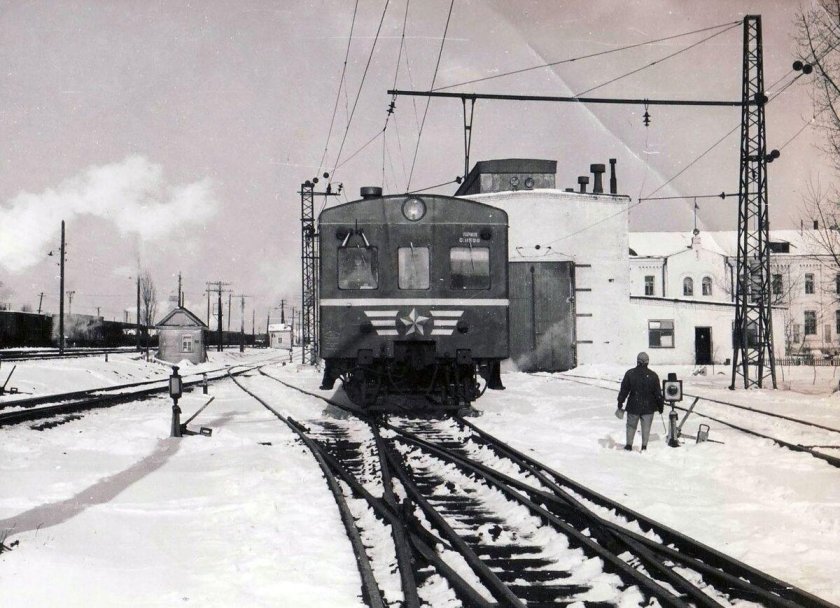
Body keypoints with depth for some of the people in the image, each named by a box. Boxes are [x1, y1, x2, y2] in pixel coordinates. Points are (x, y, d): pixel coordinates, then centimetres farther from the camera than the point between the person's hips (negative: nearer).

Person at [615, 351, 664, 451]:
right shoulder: (653, 375, -6)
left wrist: (620, 404, 6)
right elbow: (658, 393, -1)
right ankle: (644, 446, 8)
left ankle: (629, 445, 16)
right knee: (646, 427, 9)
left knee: (631, 426, 14)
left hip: (633, 406, 0)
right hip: (648, 407, 0)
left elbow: (624, 390, -2)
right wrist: (661, 406, 9)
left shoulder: (630, 374, -6)